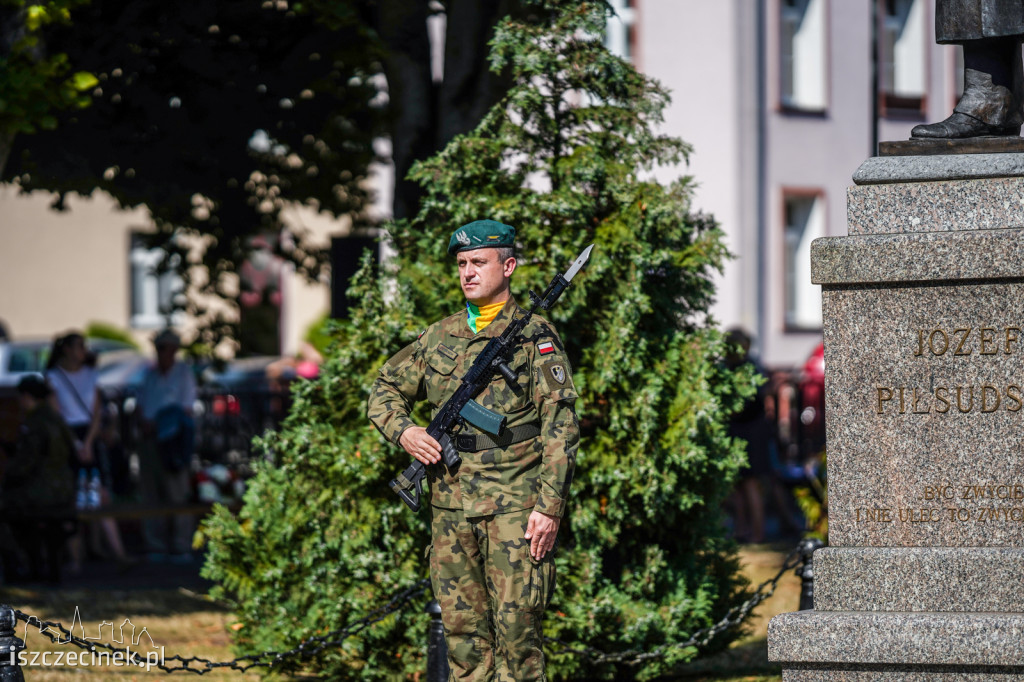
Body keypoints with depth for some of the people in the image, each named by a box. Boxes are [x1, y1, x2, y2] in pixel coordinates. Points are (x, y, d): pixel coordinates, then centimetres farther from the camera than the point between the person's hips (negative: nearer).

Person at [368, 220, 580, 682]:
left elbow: (560, 426, -6)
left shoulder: (535, 337, -1)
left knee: (516, 626, -8)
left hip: (514, 502, -5)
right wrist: (402, 430, 1)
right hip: (450, 501, 5)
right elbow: (385, 391, 24)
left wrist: (550, 506, -14)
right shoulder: (439, 337, 14)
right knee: (461, 627, 7)